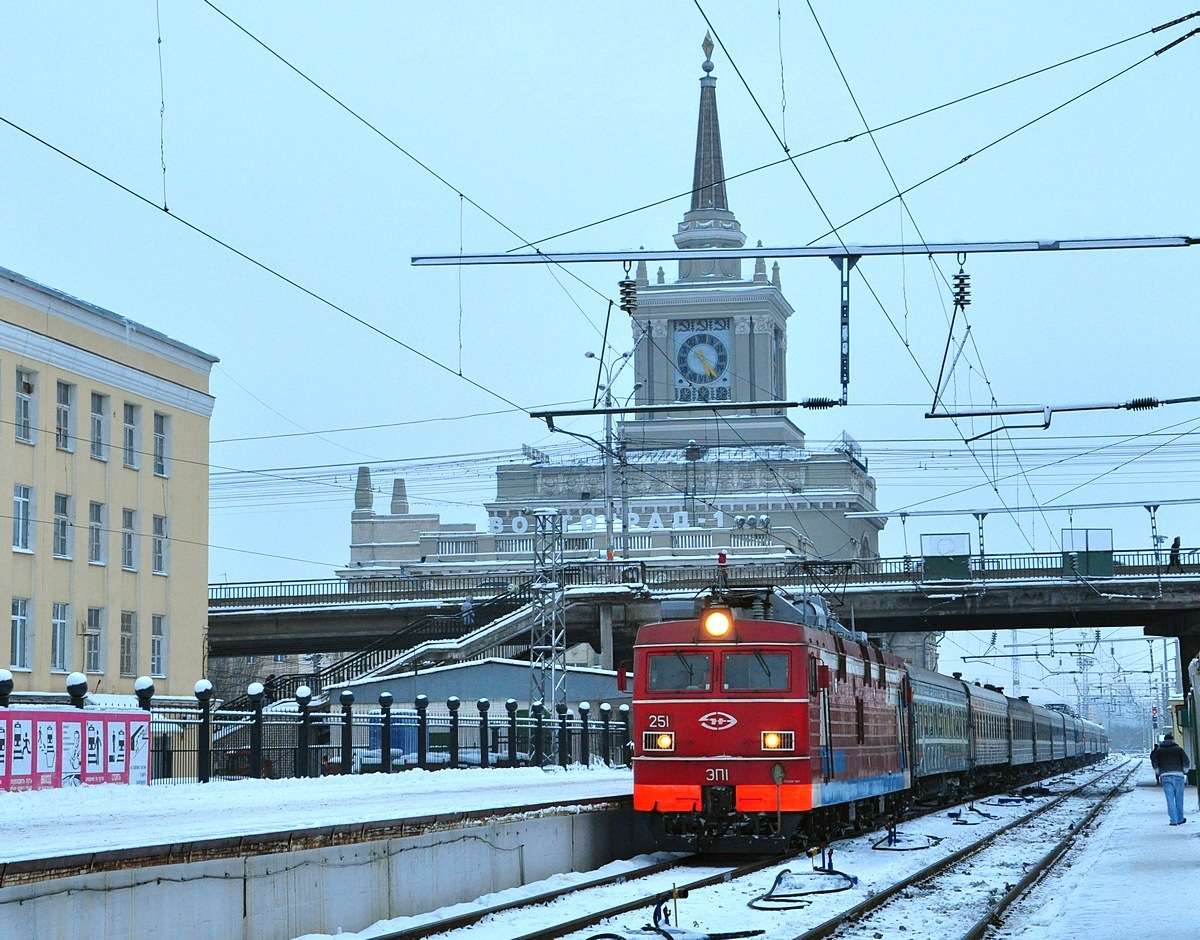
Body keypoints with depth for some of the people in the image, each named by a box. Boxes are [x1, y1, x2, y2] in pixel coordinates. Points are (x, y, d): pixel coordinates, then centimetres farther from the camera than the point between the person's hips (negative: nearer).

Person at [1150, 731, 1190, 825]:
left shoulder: (1159, 750, 10)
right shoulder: (1179, 749, 7)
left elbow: (1154, 762, 2)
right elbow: (1187, 762, 1)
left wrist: (1158, 773, 12)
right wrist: (1185, 772, 15)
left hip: (1165, 776, 0)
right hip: (1178, 775, 0)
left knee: (1170, 799, 0)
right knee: (1179, 799, 11)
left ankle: (1174, 820, -6)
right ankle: (1180, 819, 18)